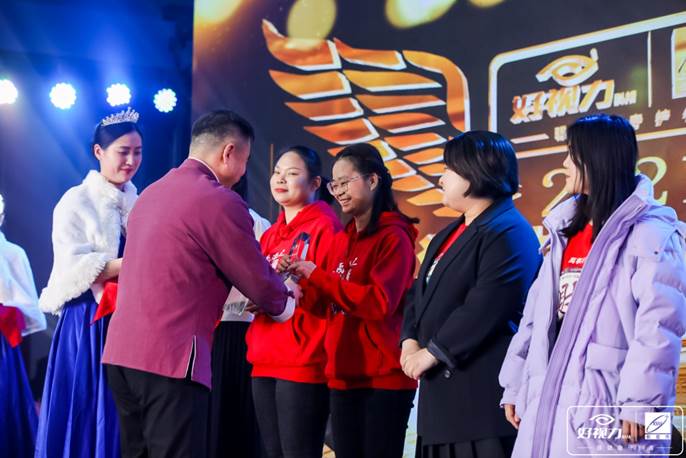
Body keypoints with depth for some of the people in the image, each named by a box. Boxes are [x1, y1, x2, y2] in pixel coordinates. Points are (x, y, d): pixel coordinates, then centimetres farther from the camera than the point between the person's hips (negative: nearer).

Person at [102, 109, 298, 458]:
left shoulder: (153, 192, 16)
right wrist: (287, 298, 21)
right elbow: (261, 286, -2)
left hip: (121, 352, 9)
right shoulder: (221, 201, -10)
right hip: (169, 361, -8)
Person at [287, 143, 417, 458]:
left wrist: (318, 276, -15)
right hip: (344, 375, 7)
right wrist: (299, 284, -3)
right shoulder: (341, 240, 14)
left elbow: (380, 302, -19)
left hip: (384, 376, -7)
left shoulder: (394, 237, -8)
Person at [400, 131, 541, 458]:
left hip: (484, 393, -10)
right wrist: (410, 341, 0)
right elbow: (423, 294, 19)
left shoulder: (508, 233, -13)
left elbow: (483, 310, -22)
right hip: (444, 388, 10)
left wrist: (432, 352, -16)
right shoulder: (450, 234, 21)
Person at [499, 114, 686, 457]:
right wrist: (515, 386, 14)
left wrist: (639, 404, -21)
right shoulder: (566, 229, 17)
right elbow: (536, 313, 17)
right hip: (551, 403, 7)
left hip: (607, 407, -7)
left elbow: (658, 329, -16)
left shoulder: (650, 234, -8)